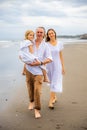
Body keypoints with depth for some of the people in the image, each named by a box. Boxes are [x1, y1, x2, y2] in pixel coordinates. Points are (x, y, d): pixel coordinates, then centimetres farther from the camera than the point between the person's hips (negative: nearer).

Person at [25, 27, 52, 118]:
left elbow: (49, 59, -5)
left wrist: (40, 63, -18)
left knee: (37, 90, -9)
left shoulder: (45, 46, 2)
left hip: (38, 70, -2)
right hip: (29, 69, 2)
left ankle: (37, 109, 2)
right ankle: (31, 101, 40)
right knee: (30, 87, 13)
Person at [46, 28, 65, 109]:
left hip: (57, 65, 0)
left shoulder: (59, 44, 2)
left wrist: (63, 66, 6)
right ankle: (54, 97, 32)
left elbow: (61, 56, 6)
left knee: (55, 83, -6)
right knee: (52, 82, 12)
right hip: (49, 65, 0)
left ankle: (50, 102, -5)